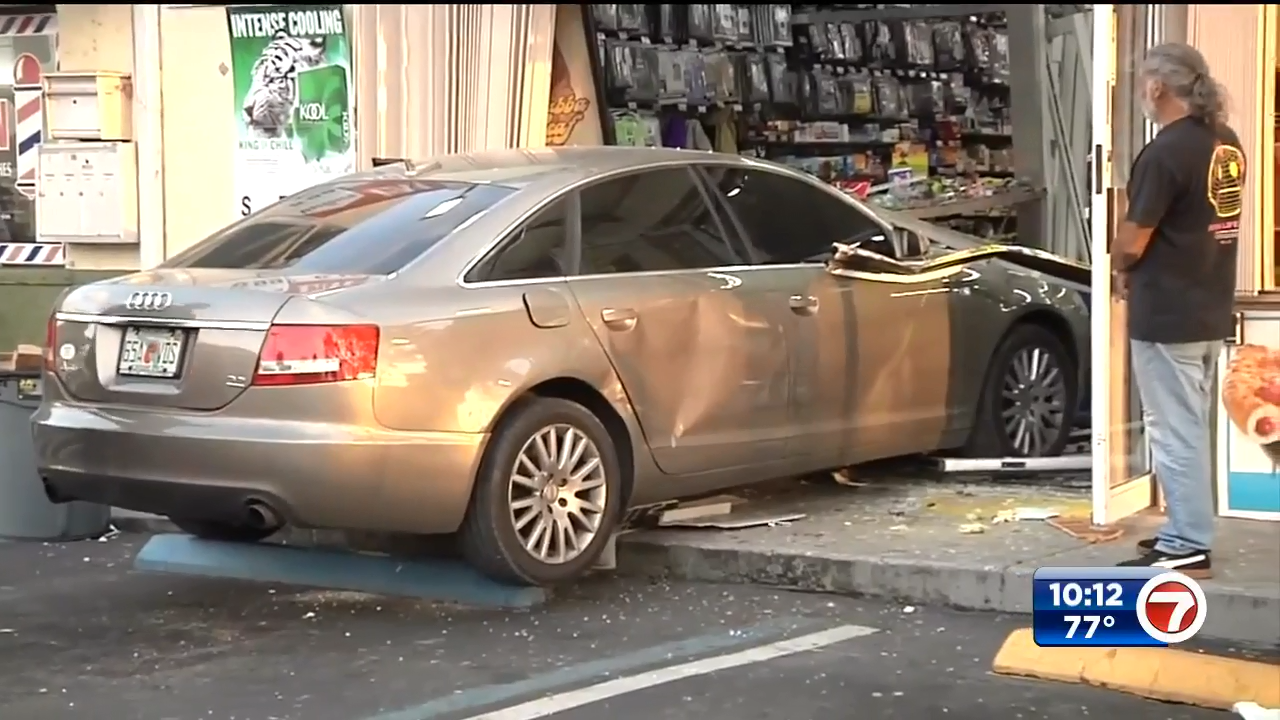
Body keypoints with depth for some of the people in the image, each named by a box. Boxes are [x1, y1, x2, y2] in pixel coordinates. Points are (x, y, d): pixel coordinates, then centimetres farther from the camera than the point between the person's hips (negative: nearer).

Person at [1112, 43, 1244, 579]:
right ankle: (1185, 532, 26)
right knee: (1190, 428, 18)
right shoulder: (1226, 144, 8)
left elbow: (1133, 240, -17)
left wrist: (1120, 268, 4)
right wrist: (1139, 268, 13)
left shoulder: (1165, 152, -20)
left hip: (1166, 313, -9)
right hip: (1211, 309, 9)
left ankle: (1188, 549, 1)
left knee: (1175, 432, -3)